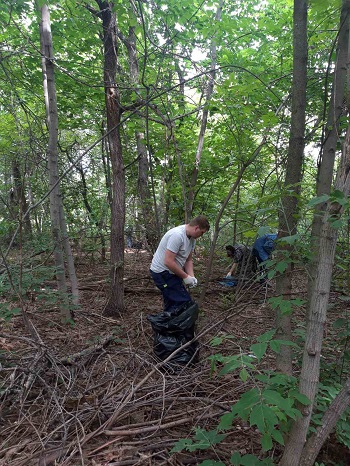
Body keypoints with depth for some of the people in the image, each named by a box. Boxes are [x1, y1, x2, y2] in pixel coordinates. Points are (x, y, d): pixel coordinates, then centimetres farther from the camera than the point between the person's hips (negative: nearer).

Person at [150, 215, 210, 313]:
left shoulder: (192, 238, 5)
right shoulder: (177, 235, -26)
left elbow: (188, 260, 11)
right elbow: (168, 262, -29)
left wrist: (191, 276, -5)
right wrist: (185, 277, -20)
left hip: (170, 272, 10)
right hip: (162, 272, -10)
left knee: (172, 303, 18)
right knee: (184, 303, -11)